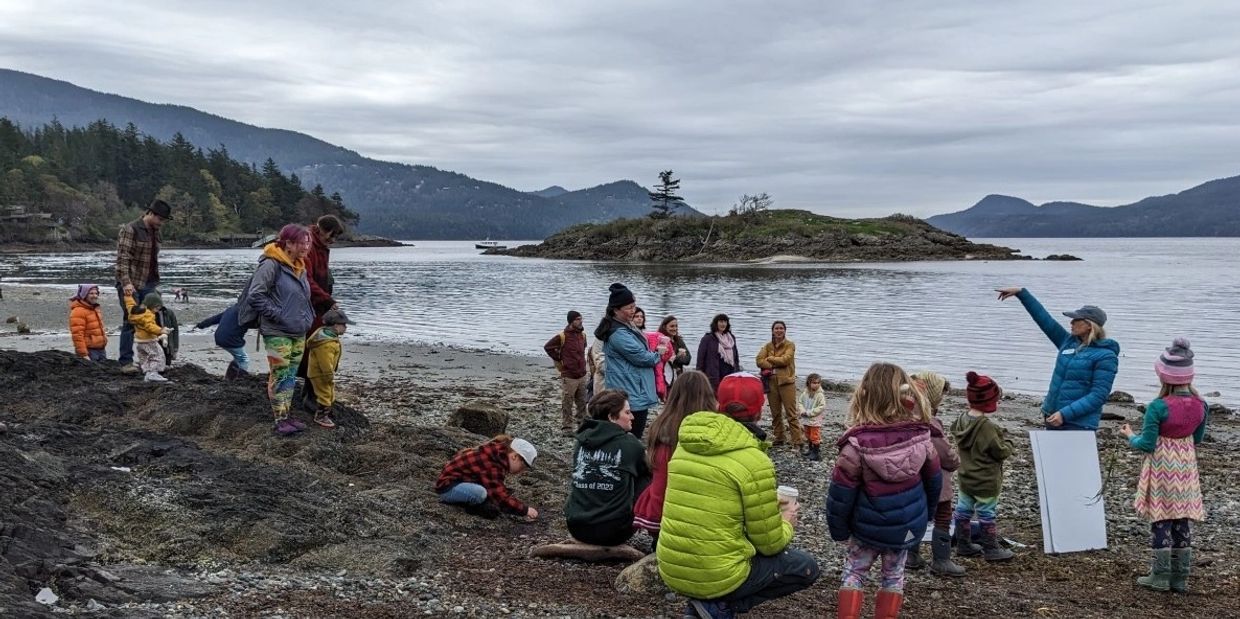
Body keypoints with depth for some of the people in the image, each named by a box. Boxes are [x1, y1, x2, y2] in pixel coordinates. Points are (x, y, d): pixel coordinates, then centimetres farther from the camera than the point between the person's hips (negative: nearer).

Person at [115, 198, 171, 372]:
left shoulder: (155, 231, 14)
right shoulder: (130, 230, -10)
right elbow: (122, 258, -16)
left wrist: (155, 283, 21)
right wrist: (126, 282, -25)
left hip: (148, 285, 7)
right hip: (131, 285, -7)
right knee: (130, 322, -5)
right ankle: (126, 362, 0)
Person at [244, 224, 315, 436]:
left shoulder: (300, 267, 13)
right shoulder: (271, 265, -14)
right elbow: (255, 296, -18)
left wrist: (308, 316, 16)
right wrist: (276, 315, -16)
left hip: (299, 333, 8)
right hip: (278, 333, -8)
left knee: (291, 376, 13)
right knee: (279, 376, -4)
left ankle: (286, 415, 21)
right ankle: (280, 419, 2)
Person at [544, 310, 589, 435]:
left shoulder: (582, 334, 6)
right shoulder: (562, 336, -14)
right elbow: (547, 347, -5)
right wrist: (559, 360, -1)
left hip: (582, 375, 6)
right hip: (569, 377, -6)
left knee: (582, 403, 12)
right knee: (567, 404, 1)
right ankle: (567, 428, 9)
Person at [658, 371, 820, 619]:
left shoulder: (683, 446, 4)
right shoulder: (754, 462, -16)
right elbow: (769, 543, -9)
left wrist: (768, 506, 21)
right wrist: (785, 523, 13)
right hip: (717, 576, -7)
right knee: (806, 567, 13)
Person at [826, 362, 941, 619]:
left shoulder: (858, 443, -23)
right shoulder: (921, 436, -12)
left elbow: (841, 492, -16)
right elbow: (933, 482, 4)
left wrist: (838, 529, -1)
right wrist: (924, 515, 21)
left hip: (869, 526, -3)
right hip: (908, 526, 3)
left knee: (854, 573, 15)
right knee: (894, 575, 19)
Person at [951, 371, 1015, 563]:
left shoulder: (961, 420, -4)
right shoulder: (988, 427, -27)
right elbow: (1001, 452, -20)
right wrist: (1006, 440, 1)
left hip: (965, 480, 7)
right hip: (986, 483, -7)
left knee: (963, 512, 16)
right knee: (987, 516, 7)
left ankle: (963, 545, 28)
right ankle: (991, 549, 19)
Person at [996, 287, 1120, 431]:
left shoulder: (1105, 357, -10)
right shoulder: (1069, 342, 9)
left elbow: (1098, 396, -16)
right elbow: (1044, 319, 14)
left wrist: (1065, 414, -22)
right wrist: (1021, 293, 11)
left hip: (1079, 425, -7)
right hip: (1054, 419, 7)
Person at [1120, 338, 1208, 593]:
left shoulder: (1158, 407, -21)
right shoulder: (1200, 405, -4)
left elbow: (1147, 444, -17)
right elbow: (1197, 438, 9)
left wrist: (1130, 436, 2)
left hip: (1162, 466, -5)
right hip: (1186, 466, 5)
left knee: (1160, 520, 4)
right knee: (1183, 520, 12)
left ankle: (1161, 576, 9)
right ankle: (1180, 578, 18)